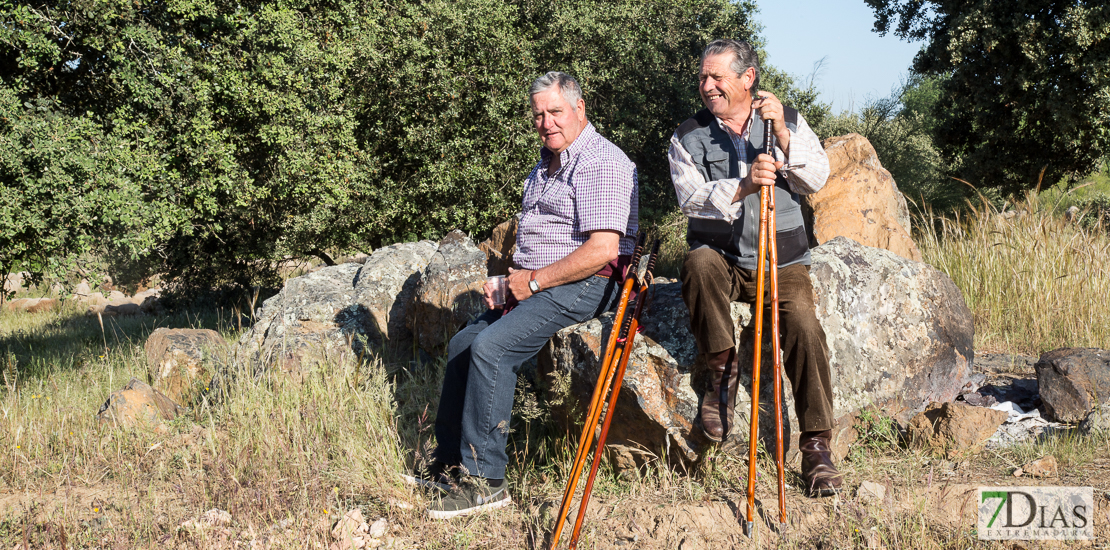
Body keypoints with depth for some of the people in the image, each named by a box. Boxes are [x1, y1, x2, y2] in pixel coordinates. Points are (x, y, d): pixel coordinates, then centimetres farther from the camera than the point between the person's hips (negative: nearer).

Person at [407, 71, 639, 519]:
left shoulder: (601, 163, -14)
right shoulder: (547, 162, 19)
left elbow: (602, 250, -24)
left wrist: (533, 281, -17)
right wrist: (509, 280, 8)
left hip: (582, 285, -10)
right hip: (535, 284, 10)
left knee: (490, 346, -24)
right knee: (462, 345, 6)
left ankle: (485, 479, -19)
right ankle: (448, 462, 14)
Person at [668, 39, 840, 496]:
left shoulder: (789, 122, 9)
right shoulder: (688, 137, 5)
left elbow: (817, 179, -4)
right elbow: (691, 198, -11)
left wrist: (782, 133, -17)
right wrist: (743, 187, -28)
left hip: (781, 260, 1)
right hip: (721, 257, 0)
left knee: (804, 327, -24)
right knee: (698, 262, -35)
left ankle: (817, 447, -14)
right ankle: (721, 368, -17)